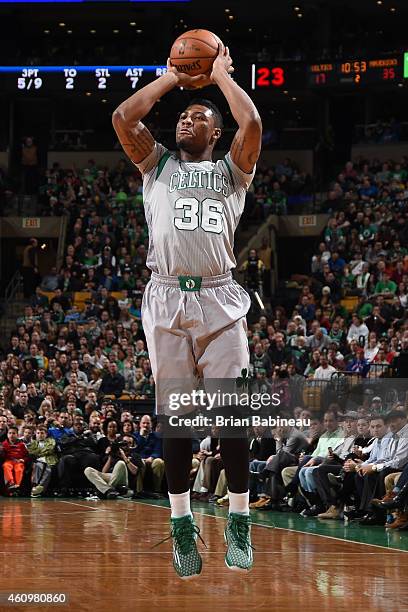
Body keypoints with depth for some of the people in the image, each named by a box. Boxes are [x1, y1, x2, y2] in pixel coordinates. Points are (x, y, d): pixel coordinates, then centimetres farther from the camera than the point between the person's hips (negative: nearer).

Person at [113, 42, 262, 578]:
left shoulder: (231, 170, 13)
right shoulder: (157, 165, 17)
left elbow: (252, 123, -6)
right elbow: (122, 117, 2)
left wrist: (221, 75, 7)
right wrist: (172, 78, 11)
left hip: (219, 299, -1)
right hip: (166, 298, 1)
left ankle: (239, 523, 3)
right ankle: (181, 524, 9)